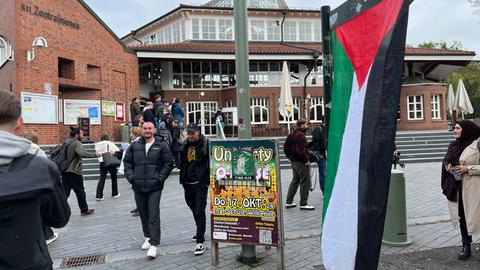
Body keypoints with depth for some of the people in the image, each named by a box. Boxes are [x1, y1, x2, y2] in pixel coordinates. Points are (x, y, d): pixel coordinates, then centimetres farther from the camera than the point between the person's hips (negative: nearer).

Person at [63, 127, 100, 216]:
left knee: (65, 192, 11)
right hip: (74, 172, -8)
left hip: (65, 172, 8)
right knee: (80, 191, 5)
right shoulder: (77, 143, -14)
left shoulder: (66, 143, 14)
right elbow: (82, 153, -32)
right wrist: (94, 154, -28)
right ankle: (84, 210, 16)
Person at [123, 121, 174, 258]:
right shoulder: (134, 146, 7)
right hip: (138, 186, 4)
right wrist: (131, 177, 0)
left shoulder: (161, 146, -1)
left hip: (154, 187, -4)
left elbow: (168, 163, 0)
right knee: (143, 213, 14)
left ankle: (153, 244, -5)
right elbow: (127, 161, 12)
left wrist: (160, 178, -8)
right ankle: (148, 237, 32)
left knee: (153, 214, -7)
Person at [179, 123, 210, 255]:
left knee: (200, 212, -7)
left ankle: (200, 242, -3)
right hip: (188, 183, 6)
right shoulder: (185, 145, 9)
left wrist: (209, 179, -14)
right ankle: (200, 233, 37)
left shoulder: (205, 143, -8)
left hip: (200, 183, -6)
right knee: (194, 210, 18)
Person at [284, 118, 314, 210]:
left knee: (295, 181, 18)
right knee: (305, 183, -1)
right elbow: (301, 150, -26)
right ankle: (303, 204, 4)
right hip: (301, 163, -10)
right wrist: (306, 160, -16)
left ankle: (289, 202, 22)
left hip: (294, 161, 10)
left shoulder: (292, 134, 14)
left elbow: (286, 147, 18)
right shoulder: (300, 135, -17)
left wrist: (290, 157, 18)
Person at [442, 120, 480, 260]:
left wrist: (468, 168, -18)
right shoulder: (454, 145, 10)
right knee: (462, 216, 11)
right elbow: (446, 161, 19)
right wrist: (447, 166, -1)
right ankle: (466, 247, 22)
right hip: (457, 187, 6)